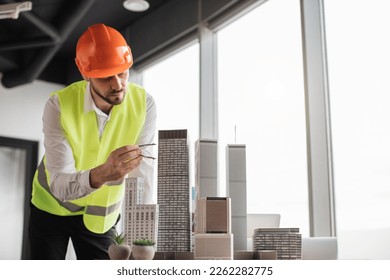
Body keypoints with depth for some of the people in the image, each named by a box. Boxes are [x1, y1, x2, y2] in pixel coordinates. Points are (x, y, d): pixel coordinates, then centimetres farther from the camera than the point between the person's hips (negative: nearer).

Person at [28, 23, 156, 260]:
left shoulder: (144, 103, -21)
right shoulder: (59, 105, -27)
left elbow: (143, 172, -23)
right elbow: (59, 185, -34)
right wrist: (102, 174, -54)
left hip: (101, 212, 1)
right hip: (52, 207, -1)